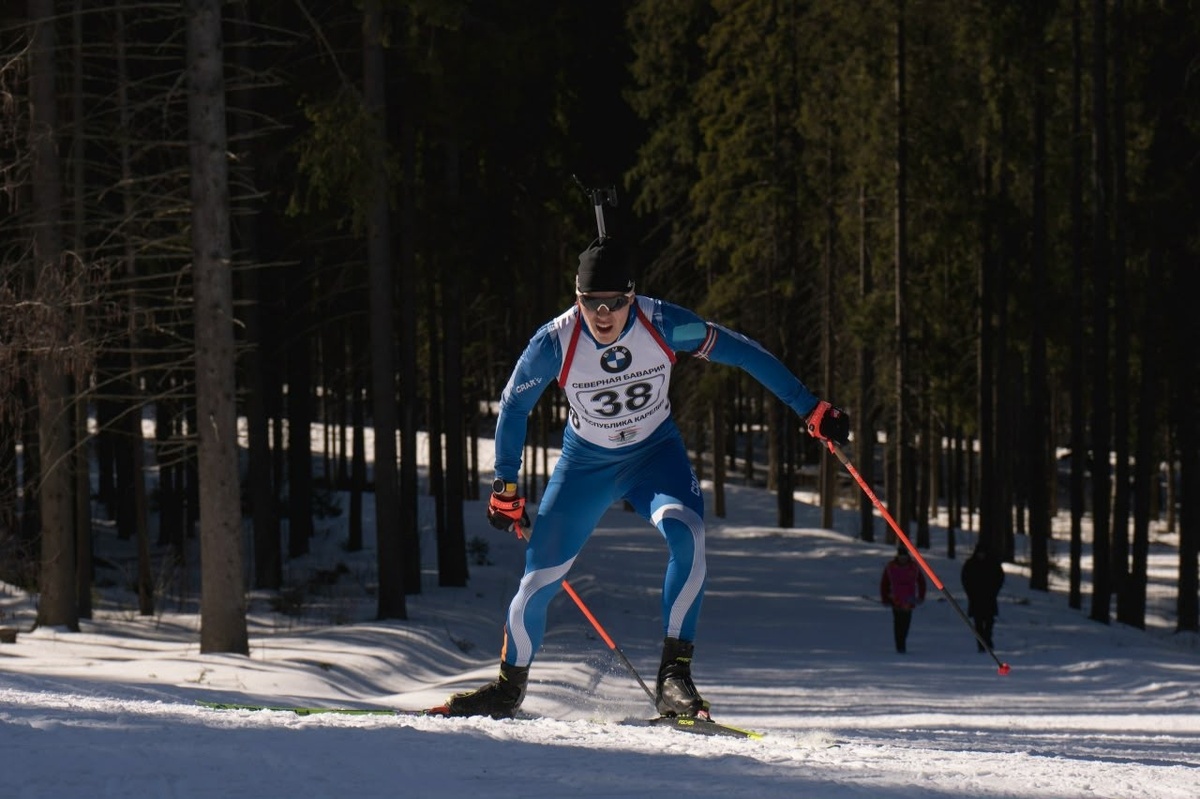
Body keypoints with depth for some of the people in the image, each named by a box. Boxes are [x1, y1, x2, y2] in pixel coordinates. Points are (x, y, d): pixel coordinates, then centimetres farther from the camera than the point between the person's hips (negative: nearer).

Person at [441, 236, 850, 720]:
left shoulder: (661, 324, -25)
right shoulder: (556, 342, -24)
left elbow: (742, 353, -16)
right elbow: (514, 406, -6)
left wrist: (809, 409, -16)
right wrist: (504, 488, -3)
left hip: (656, 453, 0)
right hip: (586, 462, 1)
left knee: (686, 534, -30)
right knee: (538, 580, -2)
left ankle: (674, 677, -24)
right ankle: (509, 687, 25)